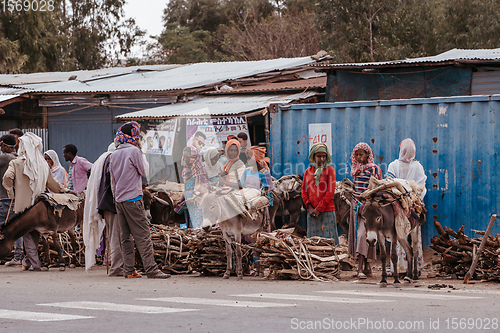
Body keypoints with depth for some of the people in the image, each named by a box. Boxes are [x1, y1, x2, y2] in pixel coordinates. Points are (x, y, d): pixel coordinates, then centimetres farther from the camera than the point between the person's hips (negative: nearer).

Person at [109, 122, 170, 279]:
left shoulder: (114, 155, 11)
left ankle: (129, 270, 7)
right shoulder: (134, 151, -10)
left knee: (125, 236, 8)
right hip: (133, 198, -7)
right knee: (143, 235, -7)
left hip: (119, 199, 7)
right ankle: (151, 270, -10)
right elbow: (142, 171, -1)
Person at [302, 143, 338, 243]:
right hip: (312, 212, 4)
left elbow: (330, 192, -6)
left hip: (327, 211, -4)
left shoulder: (330, 170, 1)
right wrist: (309, 207, -3)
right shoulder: (308, 171, 13)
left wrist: (319, 209, -10)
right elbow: (304, 191, 13)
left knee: (328, 238, -6)